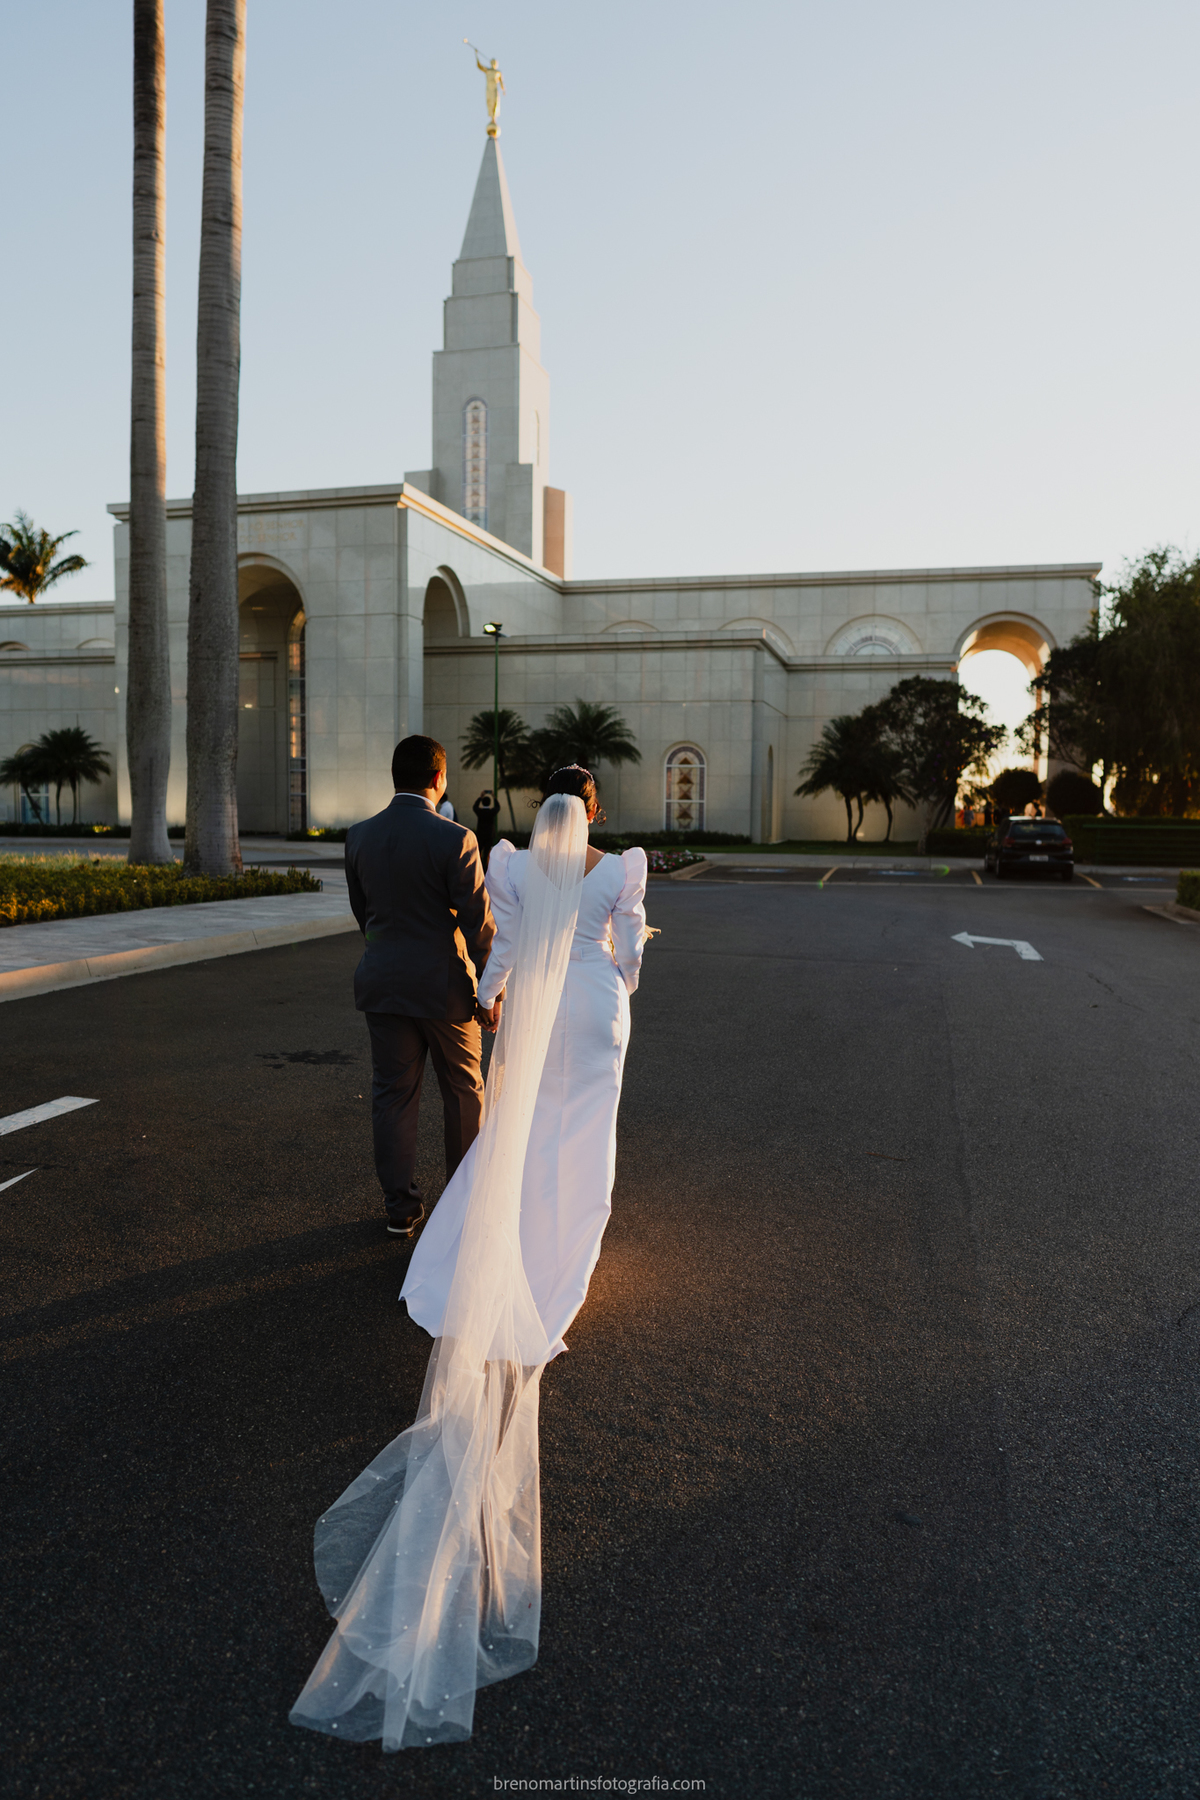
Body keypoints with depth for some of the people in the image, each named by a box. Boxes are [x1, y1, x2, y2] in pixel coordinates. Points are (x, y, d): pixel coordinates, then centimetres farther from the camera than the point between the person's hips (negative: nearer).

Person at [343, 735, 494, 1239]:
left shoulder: (359, 836, -1)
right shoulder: (454, 839, -17)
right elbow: (479, 923, -15)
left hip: (383, 985, 4)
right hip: (444, 986, -4)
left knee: (393, 1094, 11)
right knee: (463, 1092, 14)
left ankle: (400, 1207, 18)